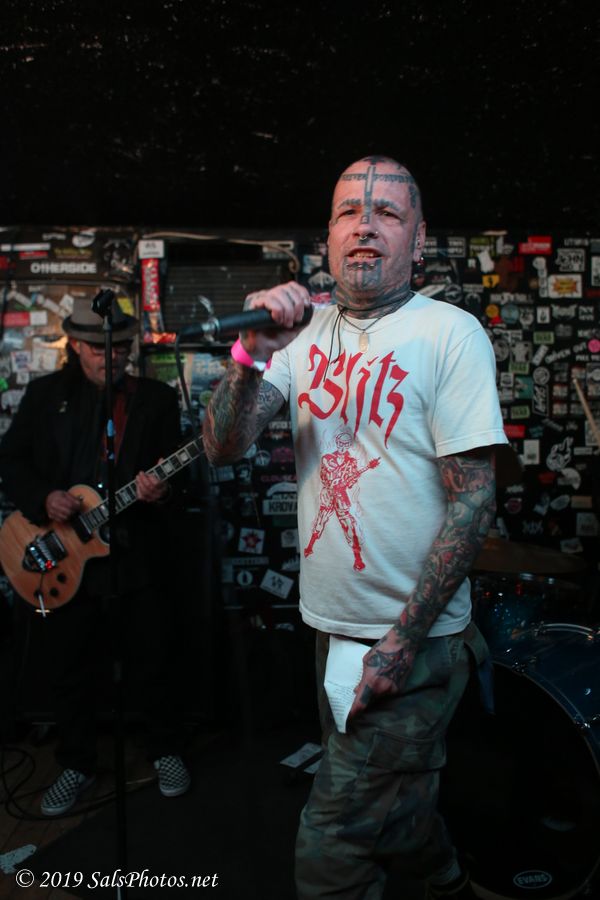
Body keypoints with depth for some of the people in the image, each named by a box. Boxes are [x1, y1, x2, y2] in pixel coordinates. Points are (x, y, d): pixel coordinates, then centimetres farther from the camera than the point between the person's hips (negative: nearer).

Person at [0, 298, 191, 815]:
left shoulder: (157, 398, 2)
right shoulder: (45, 394, 6)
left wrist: (160, 491, -23)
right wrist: (43, 499, -11)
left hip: (135, 555, -1)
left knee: (151, 664, 6)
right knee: (70, 670, 13)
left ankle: (166, 750, 31)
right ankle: (77, 764, 34)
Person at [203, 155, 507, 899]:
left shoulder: (451, 334, -13)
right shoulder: (308, 334, 3)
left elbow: (473, 499, -16)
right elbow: (223, 447, -3)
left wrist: (404, 641, -18)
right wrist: (252, 355, -22)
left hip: (414, 640, -6)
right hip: (331, 626, 6)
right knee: (392, 803, 27)